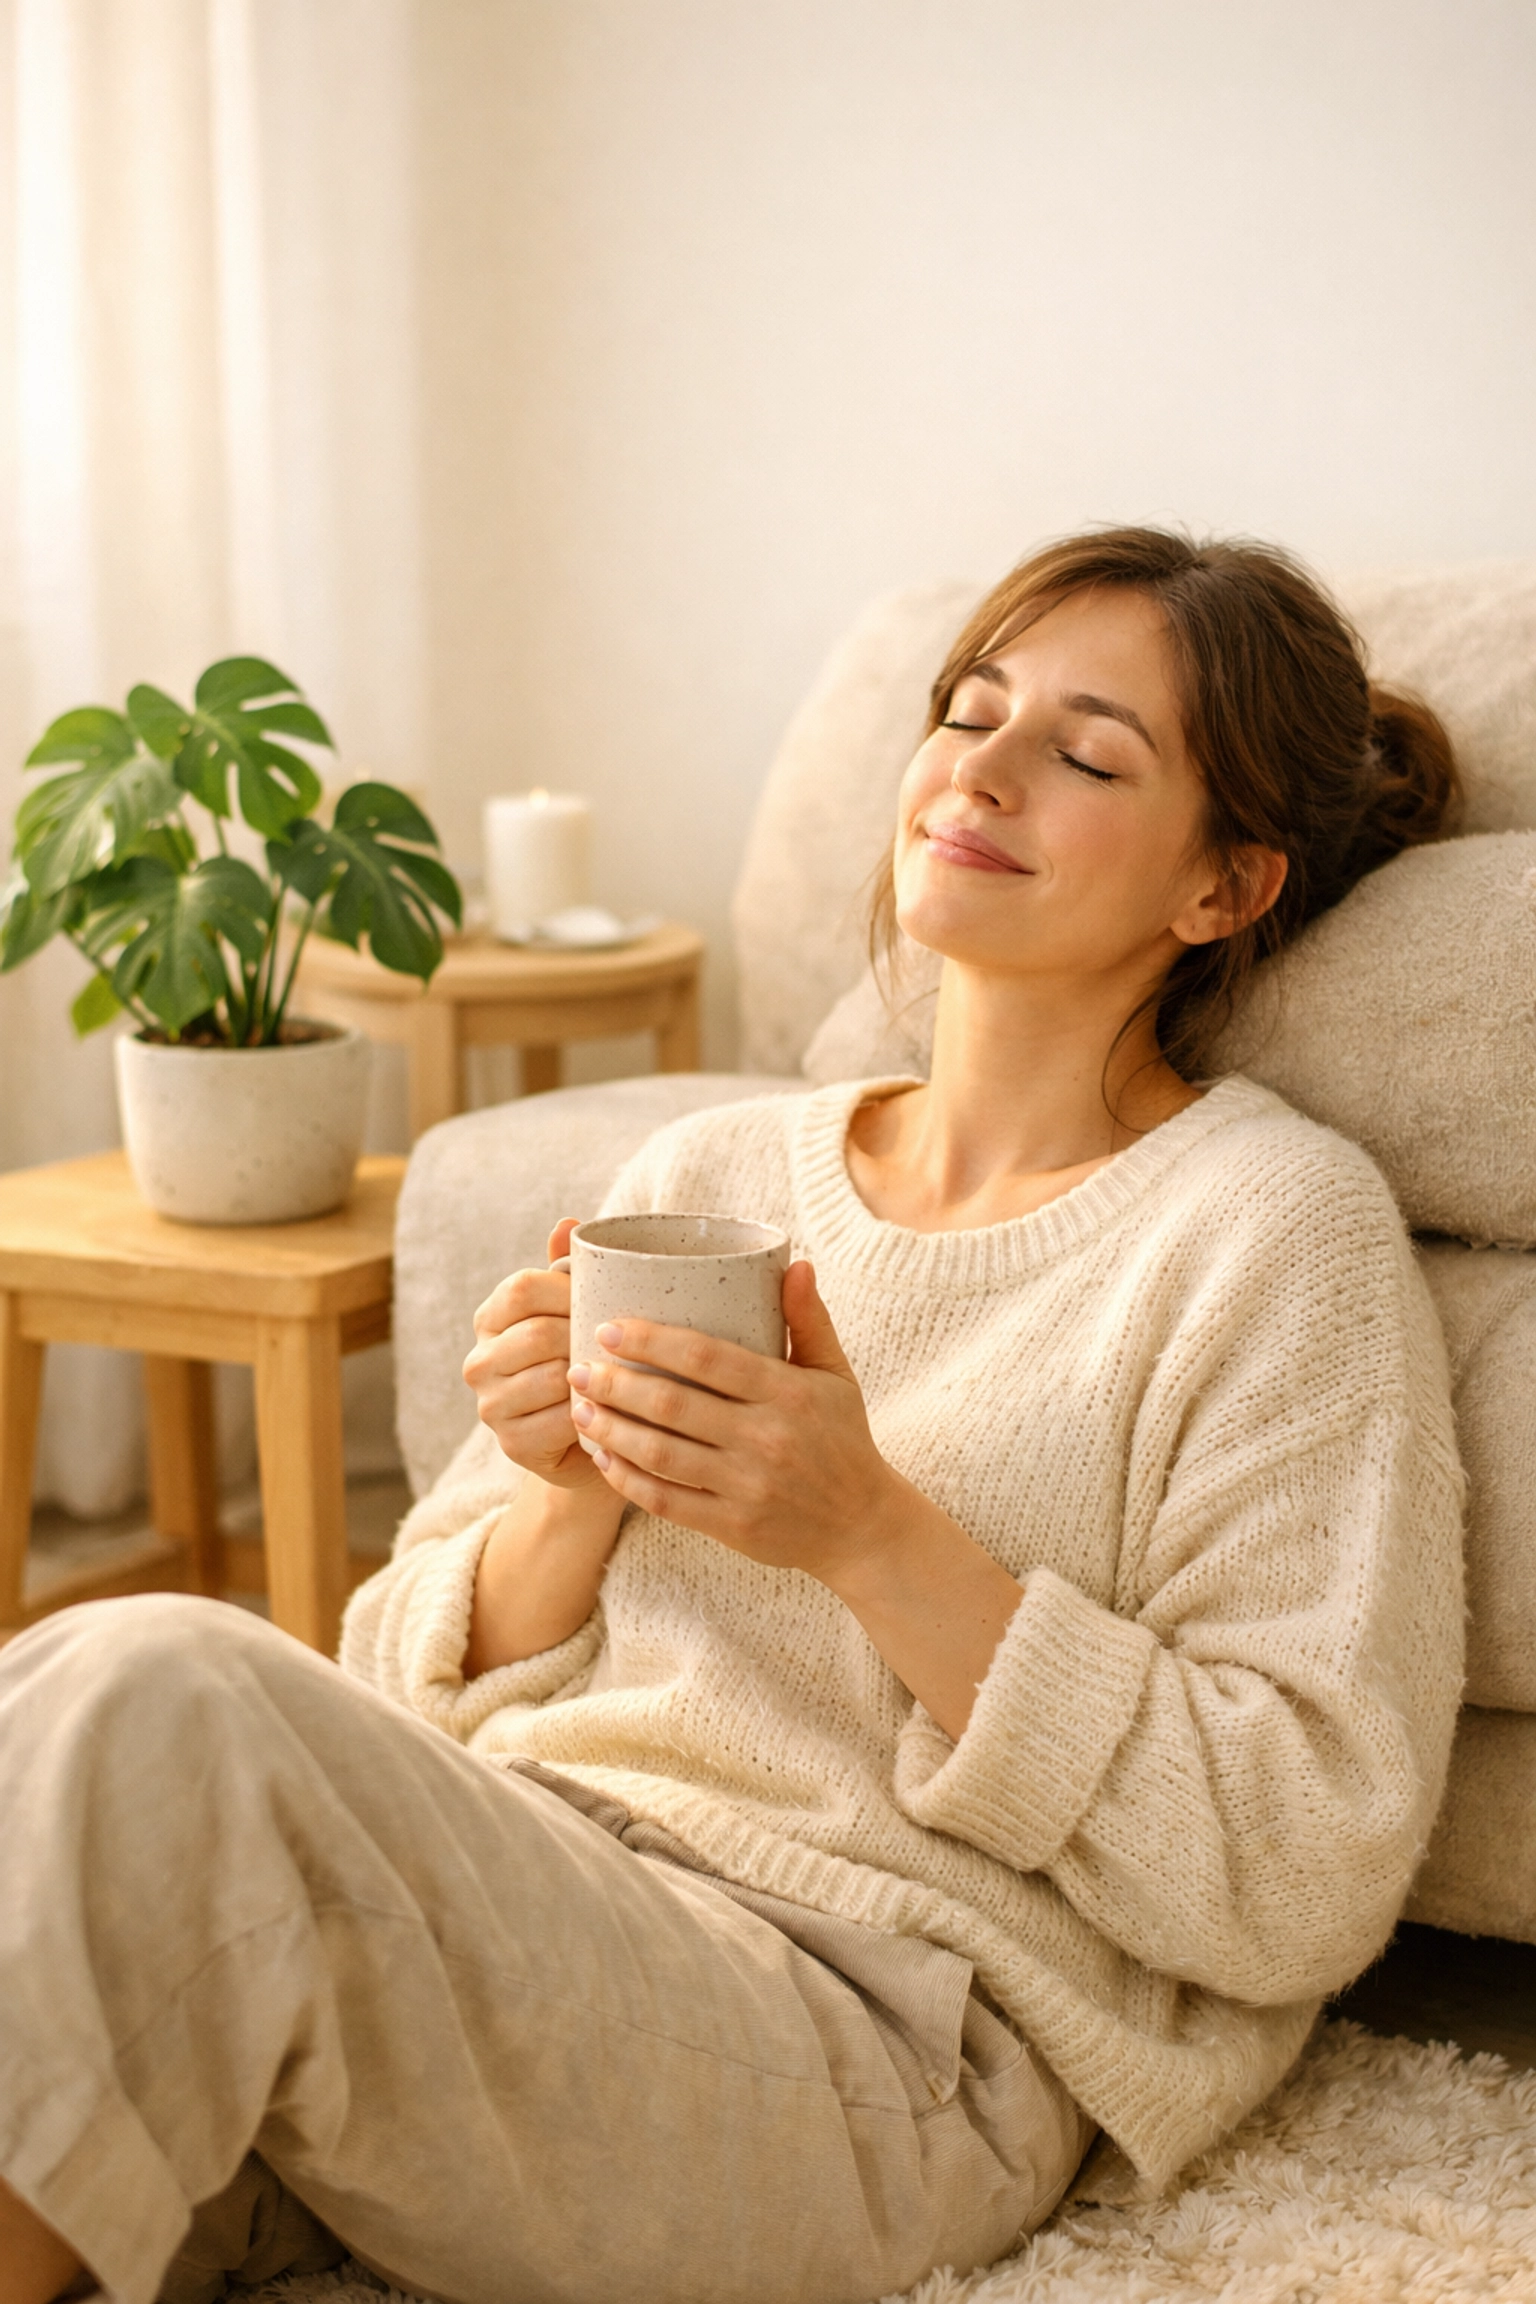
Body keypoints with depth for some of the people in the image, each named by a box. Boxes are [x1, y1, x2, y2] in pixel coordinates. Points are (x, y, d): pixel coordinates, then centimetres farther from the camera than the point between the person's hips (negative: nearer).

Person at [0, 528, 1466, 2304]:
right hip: (513, 1920, 5)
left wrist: (873, 1536, -15)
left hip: (874, 2050, -5)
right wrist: (575, 1495, -6)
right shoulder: (708, 1170, 15)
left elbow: (1302, 1879, -6)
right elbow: (413, 1681, 16)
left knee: (155, 1700, -28)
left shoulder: (1275, 1225, 0)